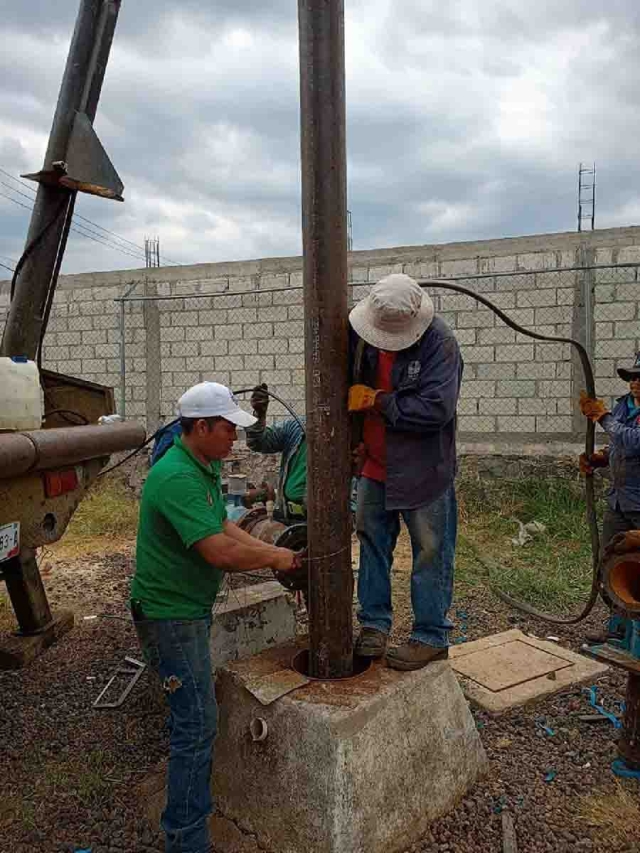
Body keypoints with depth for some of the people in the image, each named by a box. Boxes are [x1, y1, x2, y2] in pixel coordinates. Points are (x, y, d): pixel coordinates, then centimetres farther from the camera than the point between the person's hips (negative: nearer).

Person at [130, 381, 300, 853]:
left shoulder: (207, 466, 5)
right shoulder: (177, 478, -28)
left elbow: (224, 526, 7)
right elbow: (220, 551, -32)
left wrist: (276, 553, -2)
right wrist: (277, 558, -18)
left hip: (191, 607, 10)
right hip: (169, 614, -10)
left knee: (196, 710, 25)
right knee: (198, 721, -2)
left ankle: (197, 793, 46)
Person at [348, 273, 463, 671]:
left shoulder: (440, 342, -19)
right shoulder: (366, 333, 0)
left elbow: (436, 409, -28)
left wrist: (376, 401, -21)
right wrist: (357, 439, 5)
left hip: (422, 469, -6)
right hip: (376, 464, 6)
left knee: (431, 551, 5)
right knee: (372, 540, 13)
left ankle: (432, 637, 20)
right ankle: (374, 623, 29)